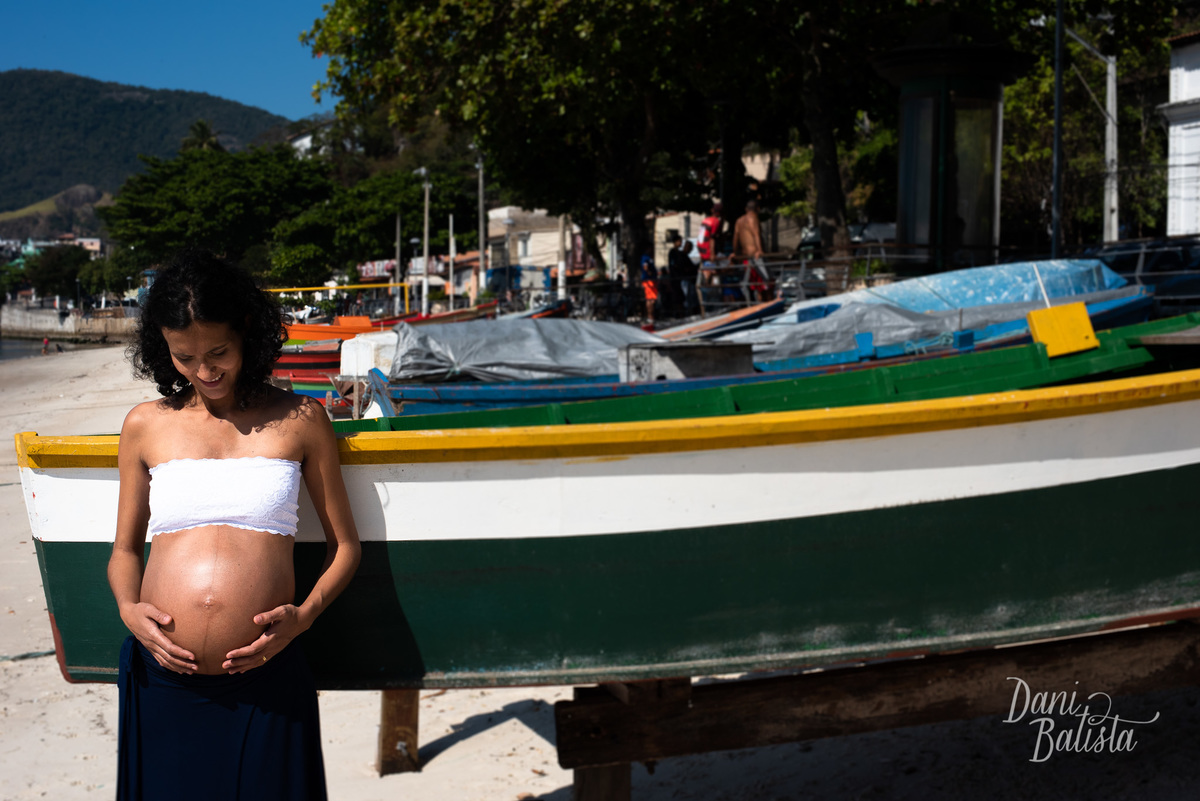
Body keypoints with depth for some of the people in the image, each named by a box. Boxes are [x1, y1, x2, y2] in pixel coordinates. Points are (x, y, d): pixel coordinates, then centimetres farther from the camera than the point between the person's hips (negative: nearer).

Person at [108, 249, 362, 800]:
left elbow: (345, 544, 10)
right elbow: (125, 548, 17)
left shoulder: (298, 421, 6)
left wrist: (305, 614, -6)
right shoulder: (146, 425, 9)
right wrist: (128, 609, -3)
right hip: (161, 681, 1)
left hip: (265, 682, -1)